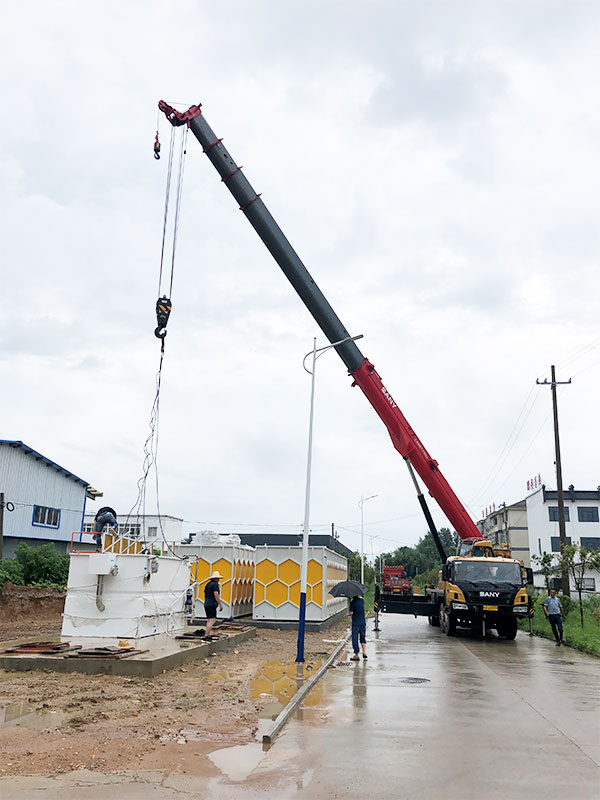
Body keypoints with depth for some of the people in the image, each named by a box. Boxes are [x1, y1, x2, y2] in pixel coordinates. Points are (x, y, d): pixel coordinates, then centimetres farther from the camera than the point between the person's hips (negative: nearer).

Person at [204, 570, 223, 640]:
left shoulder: (208, 584, 15)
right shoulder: (215, 584, -10)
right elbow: (216, 595, -18)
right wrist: (220, 604, -15)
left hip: (206, 604, 9)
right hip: (212, 605, -9)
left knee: (209, 620, 15)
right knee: (212, 621, -11)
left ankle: (208, 635, 17)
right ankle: (206, 636, -17)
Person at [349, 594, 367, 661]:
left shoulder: (353, 602, -14)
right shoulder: (362, 600, 2)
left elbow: (351, 613, -15)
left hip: (355, 623, -5)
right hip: (363, 623, 5)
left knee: (355, 639, 4)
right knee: (363, 638, 18)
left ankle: (356, 655, 6)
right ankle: (364, 652, 8)